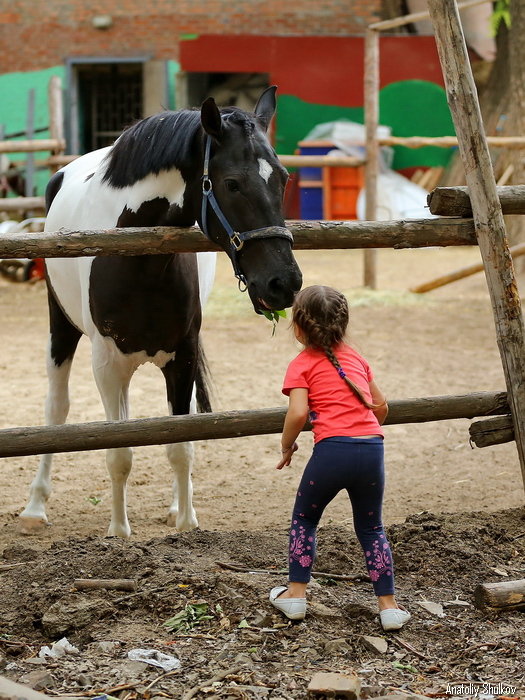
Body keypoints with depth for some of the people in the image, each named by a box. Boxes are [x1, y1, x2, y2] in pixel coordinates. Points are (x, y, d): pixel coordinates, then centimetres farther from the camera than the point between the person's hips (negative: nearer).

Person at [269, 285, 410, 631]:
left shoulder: (301, 365, 5)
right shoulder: (355, 357, 19)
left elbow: (298, 412, -10)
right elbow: (381, 405, 21)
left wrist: (286, 446, 6)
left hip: (332, 448, -4)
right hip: (372, 448, 4)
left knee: (304, 520, 20)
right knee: (371, 528, 19)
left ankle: (295, 594, 22)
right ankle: (389, 605, 15)